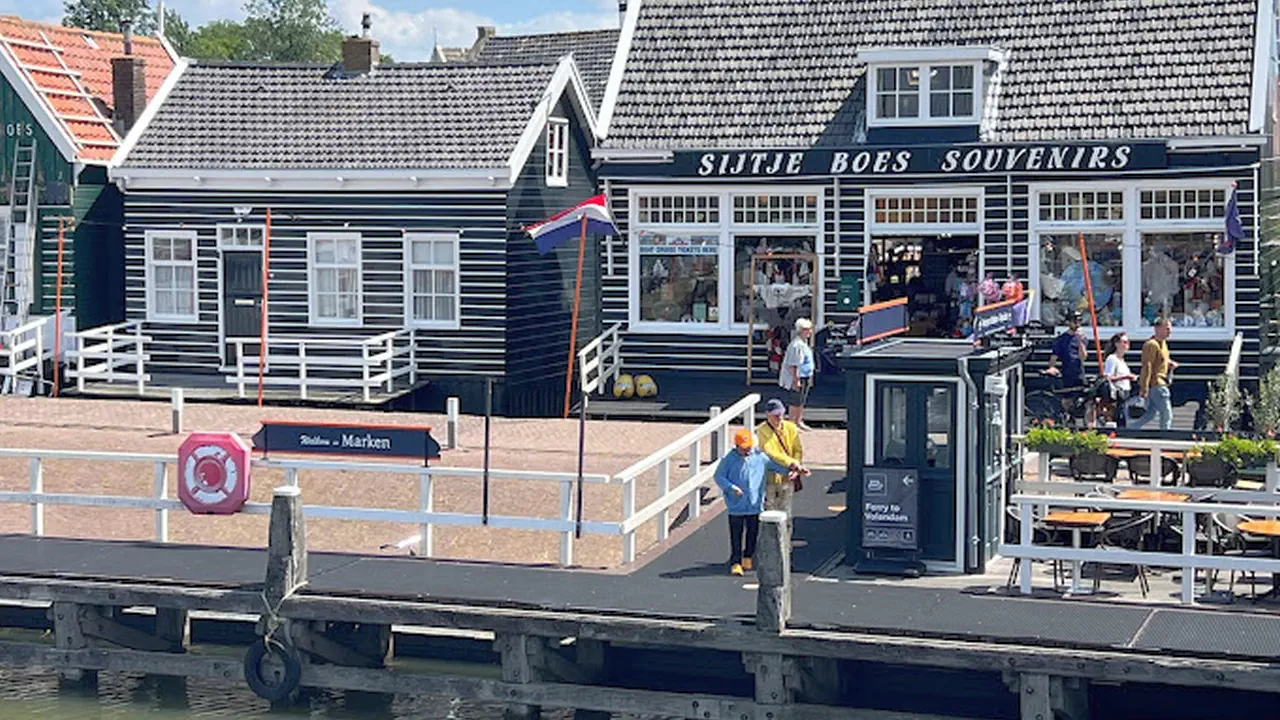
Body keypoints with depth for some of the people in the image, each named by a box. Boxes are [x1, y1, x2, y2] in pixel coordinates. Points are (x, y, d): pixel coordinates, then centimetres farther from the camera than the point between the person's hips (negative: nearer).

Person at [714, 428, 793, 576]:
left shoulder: (760, 457, 1)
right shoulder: (729, 459, -7)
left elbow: (776, 464, 15)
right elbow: (719, 476, -5)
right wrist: (731, 487, -19)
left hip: (755, 504, 3)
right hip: (736, 506, -3)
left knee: (753, 533, 13)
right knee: (736, 535, -1)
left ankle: (748, 558, 32)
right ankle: (735, 562, 6)